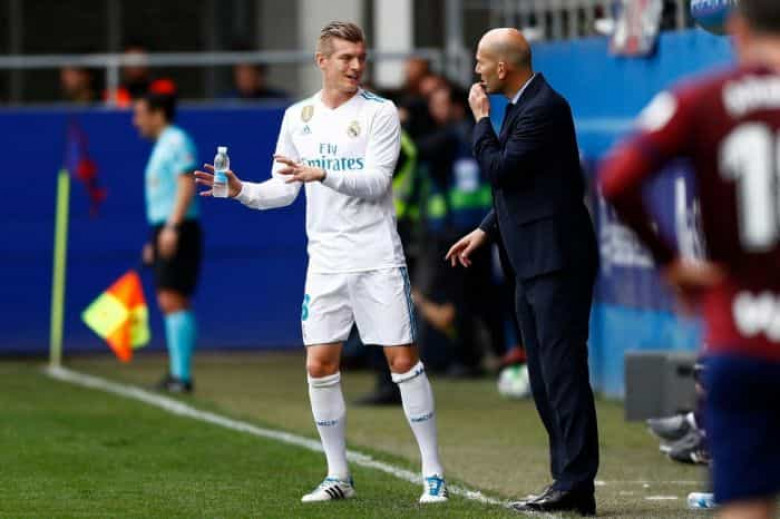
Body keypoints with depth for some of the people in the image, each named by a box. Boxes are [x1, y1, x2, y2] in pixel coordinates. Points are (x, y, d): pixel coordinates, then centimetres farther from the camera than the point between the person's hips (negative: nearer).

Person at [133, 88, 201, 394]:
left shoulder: (177, 141, -9)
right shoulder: (161, 146, 21)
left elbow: (187, 185, -19)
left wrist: (172, 227, -26)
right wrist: (154, 241, 24)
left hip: (177, 232, -10)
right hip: (165, 232, 10)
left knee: (173, 300, -14)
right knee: (170, 303, 9)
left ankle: (182, 375, -17)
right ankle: (177, 374, 11)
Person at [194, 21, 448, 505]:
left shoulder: (380, 113, -5)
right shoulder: (298, 117, 8)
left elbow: (376, 182, -16)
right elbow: (284, 188, 12)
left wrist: (322, 175, -28)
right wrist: (242, 191, -6)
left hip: (378, 259, -4)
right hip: (326, 261, 4)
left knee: (404, 359, -6)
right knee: (320, 364, 1)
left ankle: (433, 473, 2)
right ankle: (338, 476, 13)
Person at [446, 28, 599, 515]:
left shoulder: (544, 108, -16)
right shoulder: (525, 106, 15)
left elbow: (501, 169, -19)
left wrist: (482, 119, -7)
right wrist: (485, 231, 17)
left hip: (557, 260, -11)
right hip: (534, 264, 11)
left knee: (563, 371, -10)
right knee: (545, 378, 13)